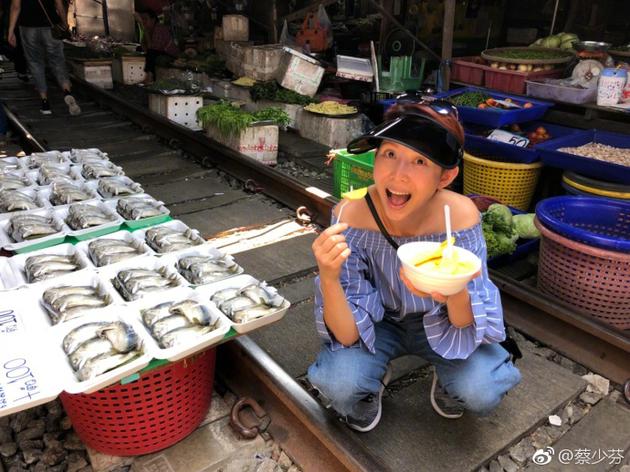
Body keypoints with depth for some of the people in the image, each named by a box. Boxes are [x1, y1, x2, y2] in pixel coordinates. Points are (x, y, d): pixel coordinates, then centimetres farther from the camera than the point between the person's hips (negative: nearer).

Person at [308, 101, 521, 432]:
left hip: (438, 321, 1)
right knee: (339, 386, -27)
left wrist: (455, 296, -43)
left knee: (482, 391, -25)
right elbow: (348, 335, -26)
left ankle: (446, 375, 11)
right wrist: (328, 278, -46)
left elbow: (466, 324, -19)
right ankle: (376, 377, 9)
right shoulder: (351, 215, -29)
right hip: (376, 322, 0)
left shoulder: (460, 215, -27)